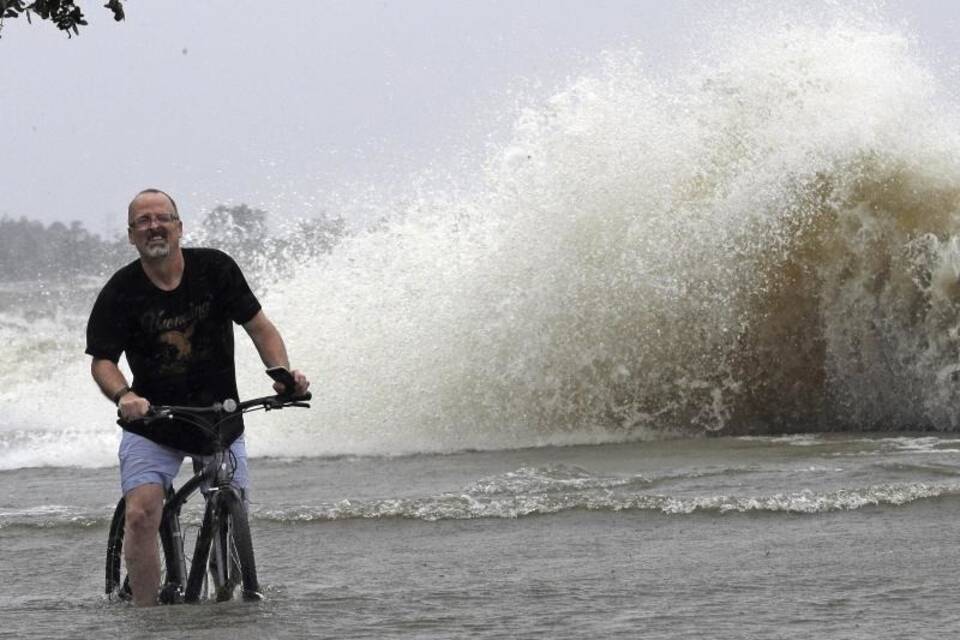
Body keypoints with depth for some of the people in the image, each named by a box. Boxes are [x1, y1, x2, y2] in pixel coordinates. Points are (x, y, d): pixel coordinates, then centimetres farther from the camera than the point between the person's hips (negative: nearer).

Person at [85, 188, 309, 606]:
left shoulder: (215, 268, -7)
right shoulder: (121, 291, -10)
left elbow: (258, 326, -3)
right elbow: (102, 360, -11)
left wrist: (284, 372, -20)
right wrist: (124, 396, -33)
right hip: (152, 425, -1)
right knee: (141, 515, -20)